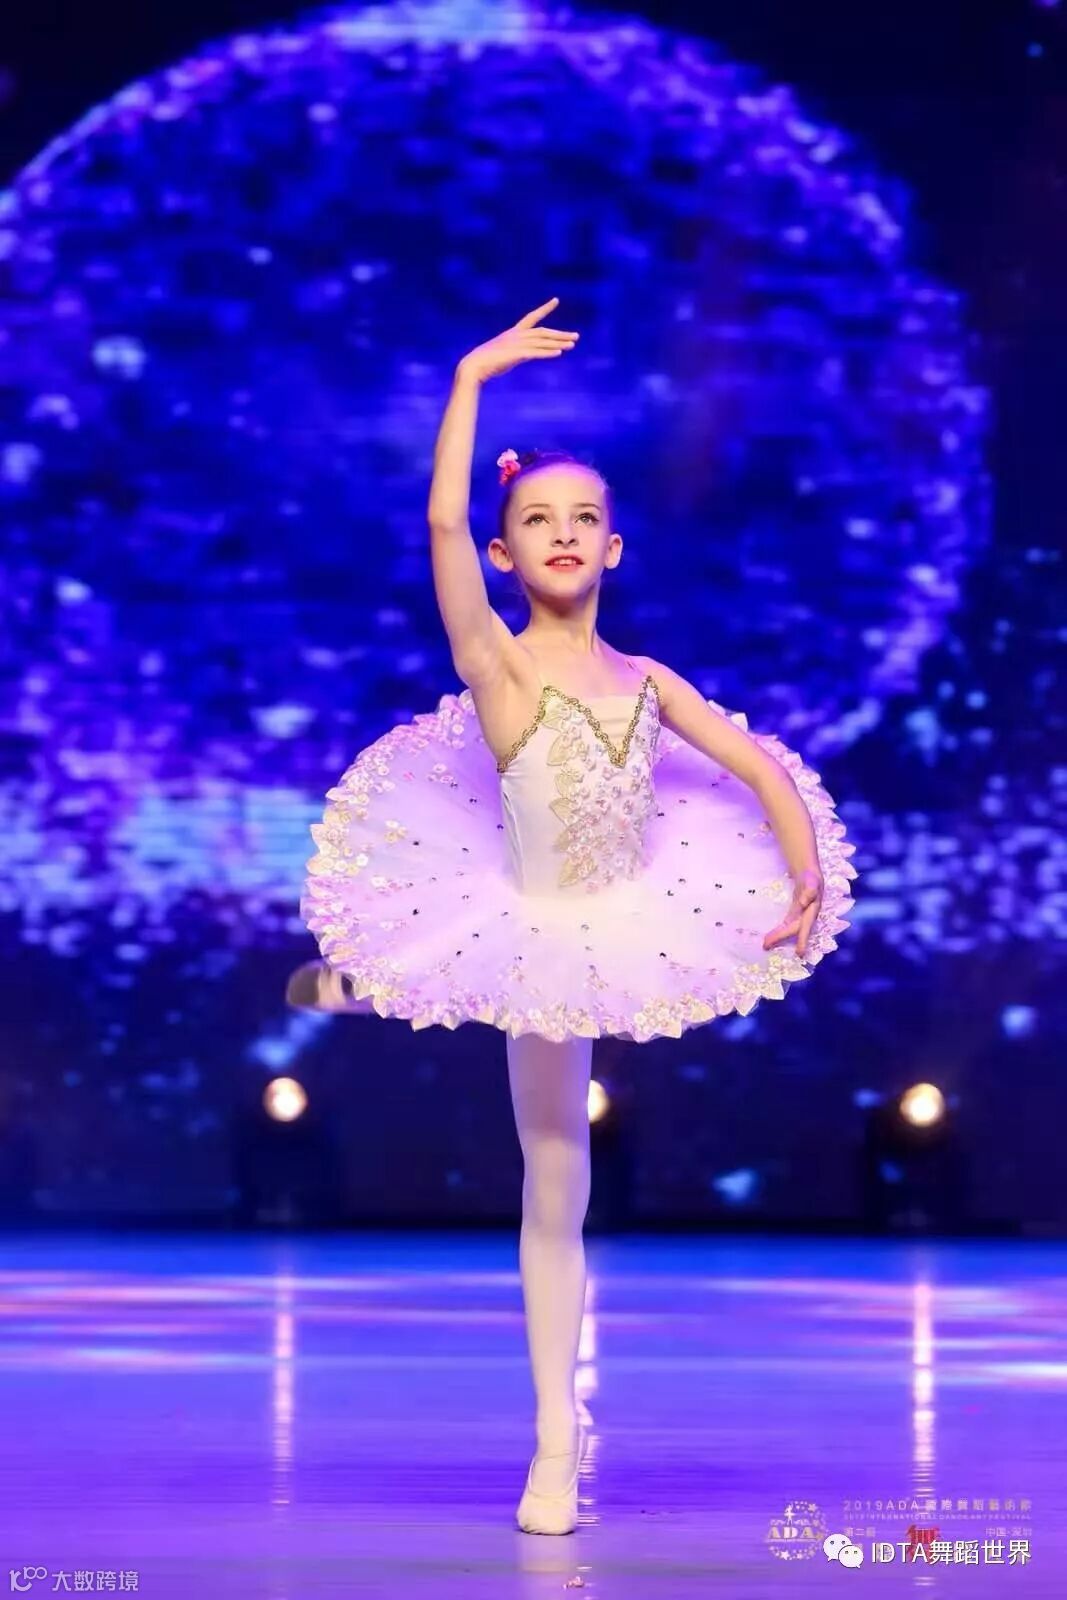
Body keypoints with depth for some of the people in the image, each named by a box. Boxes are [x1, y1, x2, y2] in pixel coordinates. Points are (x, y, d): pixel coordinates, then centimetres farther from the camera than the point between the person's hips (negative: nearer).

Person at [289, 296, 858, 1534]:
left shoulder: (646, 682, -2)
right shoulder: (495, 666, -15)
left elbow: (762, 771, 2)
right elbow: (441, 522, -27)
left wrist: (805, 882, -12)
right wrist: (472, 378, -26)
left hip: (631, 925, 4)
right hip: (540, 940, -4)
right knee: (554, 1192, 3)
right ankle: (555, 1443, 12)